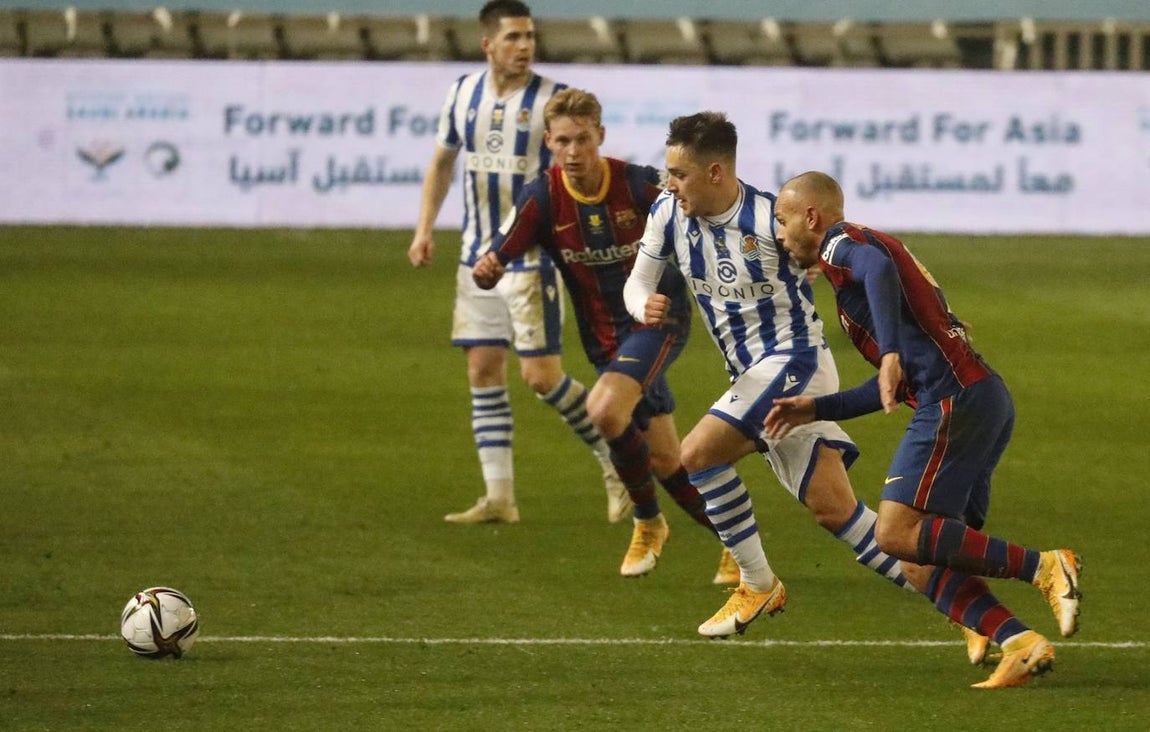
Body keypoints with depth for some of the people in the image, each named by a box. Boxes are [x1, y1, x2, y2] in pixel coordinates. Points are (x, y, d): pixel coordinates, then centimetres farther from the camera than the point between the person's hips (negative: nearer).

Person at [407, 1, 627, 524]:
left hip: (533, 259, -5)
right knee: (483, 371, 3)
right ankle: (499, 498, 8)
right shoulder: (464, 93, 5)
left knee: (540, 375, -9)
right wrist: (424, 229, 11)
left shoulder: (552, 99, -11)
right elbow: (443, 161, 18)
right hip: (478, 258, 5)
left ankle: (617, 462, 10)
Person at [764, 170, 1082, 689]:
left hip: (955, 400, -10)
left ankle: (1044, 568, -16)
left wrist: (890, 353, -34)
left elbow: (879, 269, -24)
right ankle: (1022, 645, -13)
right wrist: (815, 409, 37)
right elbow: (892, 391, 34)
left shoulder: (842, 244, 3)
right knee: (928, 561, 4)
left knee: (897, 534, -14)